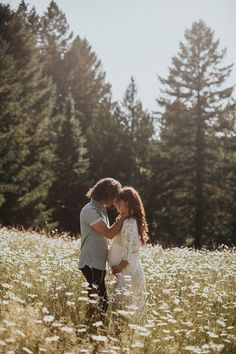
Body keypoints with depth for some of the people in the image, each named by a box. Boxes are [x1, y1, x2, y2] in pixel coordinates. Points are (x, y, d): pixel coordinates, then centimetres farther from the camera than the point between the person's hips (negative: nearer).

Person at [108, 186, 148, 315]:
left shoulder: (130, 223, -17)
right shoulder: (126, 221, 14)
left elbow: (133, 251, -22)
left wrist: (119, 267, -16)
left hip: (127, 272, -10)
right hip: (125, 272, 10)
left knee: (121, 307, -8)